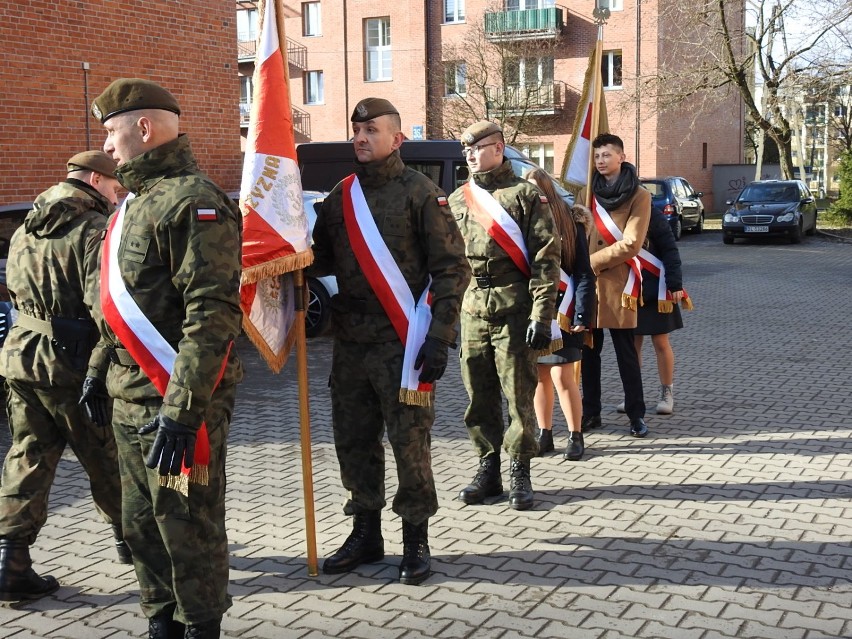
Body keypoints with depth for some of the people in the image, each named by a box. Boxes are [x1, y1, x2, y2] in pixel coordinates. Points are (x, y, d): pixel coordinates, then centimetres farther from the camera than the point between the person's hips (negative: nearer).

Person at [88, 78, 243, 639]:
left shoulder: (192, 201, -15)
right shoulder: (136, 201, 17)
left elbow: (212, 316, -23)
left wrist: (181, 412, -26)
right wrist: (99, 369, 22)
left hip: (175, 404, -10)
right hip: (131, 401, 10)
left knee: (188, 528, 2)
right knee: (142, 524, 18)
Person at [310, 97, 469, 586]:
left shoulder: (420, 192, -5)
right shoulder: (340, 197, 13)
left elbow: (452, 268, -8)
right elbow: (321, 263, 21)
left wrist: (440, 336, -14)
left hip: (402, 343, -6)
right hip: (350, 341, 6)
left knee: (409, 442, -1)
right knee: (353, 440, 11)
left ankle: (416, 539, 14)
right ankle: (366, 534, 25)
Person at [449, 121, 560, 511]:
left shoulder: (525, 195, -1)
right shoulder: (457, 200, 14)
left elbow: (546, 257, -6)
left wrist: (542, 316, -13)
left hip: (513, 308, -5)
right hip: (471, 310, 5)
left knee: (518, 393, 0)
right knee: (478, 395, 8)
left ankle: (520, 474, 11)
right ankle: (488, 470, 20)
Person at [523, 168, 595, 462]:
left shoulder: (569, 222, -3)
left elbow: (584, 273, -4)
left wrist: (582, 316, -10)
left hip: (560, 311, -3)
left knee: (562, 376, -4)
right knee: (539, 376, 10)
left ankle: (575, 437, 11)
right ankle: (544, 435, 22)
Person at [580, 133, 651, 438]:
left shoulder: (639, 196, -3)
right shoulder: (586, 194, 11)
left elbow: (631, 245, -12)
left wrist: (591, 261, -12)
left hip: (618, 284, -4)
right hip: (587, 283, 4)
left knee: (626, 353, 2)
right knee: (588, 351, 9)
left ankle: (636, 415, 12)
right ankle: (590, 412, 19)